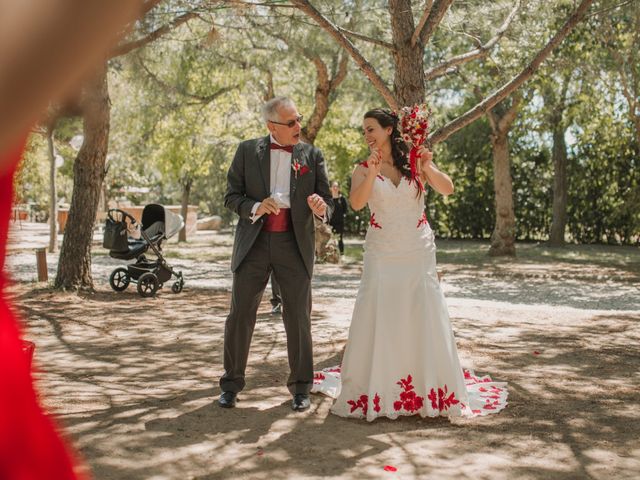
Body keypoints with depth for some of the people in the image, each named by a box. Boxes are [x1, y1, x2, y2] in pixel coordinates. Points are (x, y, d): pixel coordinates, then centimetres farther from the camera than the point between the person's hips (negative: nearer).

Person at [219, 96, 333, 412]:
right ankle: (231, 384, 18)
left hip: (295, 245, 0)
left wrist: (321, 208, -19)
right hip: (254, 243, 0)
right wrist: (255, 207, -17)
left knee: (298, 318, 4)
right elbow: (231, 196, 3)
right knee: (240, 315, 4)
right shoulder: (248, 151, 4)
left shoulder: (312, 155, 6)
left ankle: (301, 387, 17)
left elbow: (327, 203, 5)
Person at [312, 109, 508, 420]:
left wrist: (428, 168, -23)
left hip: (418, 253, 0)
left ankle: (433, 388, 16)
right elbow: (356, 203, -17)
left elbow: (448, 189, -7)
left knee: (424, 319, 4)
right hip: (382, 254, 0)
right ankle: (375, 388, 13)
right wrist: (373, 172, -29)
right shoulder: (364, 169, 1)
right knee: (378, 320, 0)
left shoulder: (415, 160, 2)